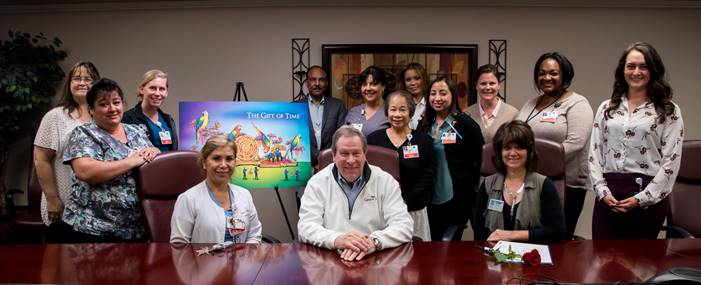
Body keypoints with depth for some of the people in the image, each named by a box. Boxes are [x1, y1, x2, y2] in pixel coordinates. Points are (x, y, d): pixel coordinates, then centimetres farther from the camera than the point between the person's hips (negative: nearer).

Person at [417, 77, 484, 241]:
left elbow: (481, 157, -7)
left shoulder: (465, 123, -7)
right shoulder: (425, 124, 8)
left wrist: (471, 183, -7)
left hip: (456, 198, -5)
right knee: (433, 242, 13)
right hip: (430, 198, 5)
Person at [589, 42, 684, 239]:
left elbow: (671, 161, -4)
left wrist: (641, 199, -11)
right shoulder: (607, 108, 11)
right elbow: (595, 153, 8)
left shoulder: (669, 111, 2)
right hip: (608, 197, 2)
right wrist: (603, 192, -5)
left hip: (648, 198, -2)